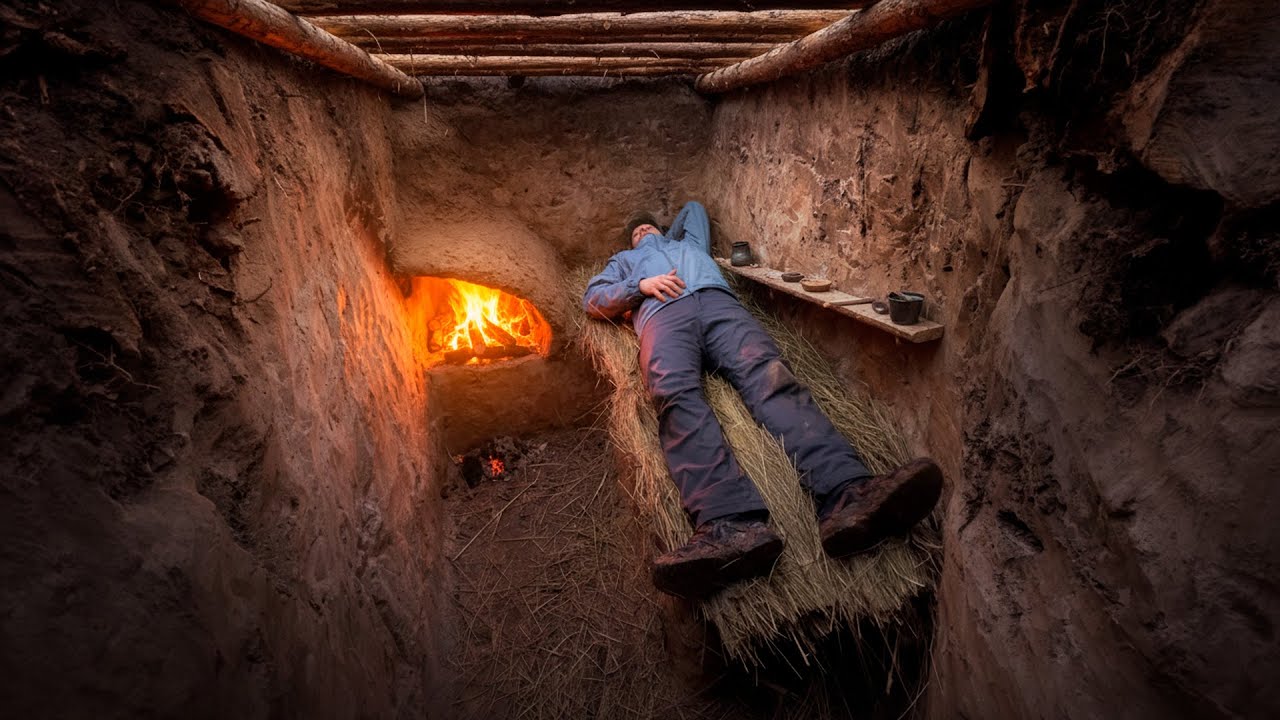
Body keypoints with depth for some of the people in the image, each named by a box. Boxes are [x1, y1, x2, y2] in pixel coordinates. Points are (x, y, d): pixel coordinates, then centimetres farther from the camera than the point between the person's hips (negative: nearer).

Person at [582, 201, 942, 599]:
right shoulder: (625, 261, 42)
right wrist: (641, 284, 8)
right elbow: (592, 298, 25)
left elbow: (694, 206, 66)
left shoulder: (689, 241, 47)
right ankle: (732, 525, -58)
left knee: (770, 375, -30)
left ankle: (848, 496, -53)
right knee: (675, 394, -36)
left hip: (718, 301, 2)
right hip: (664, 314, -1)